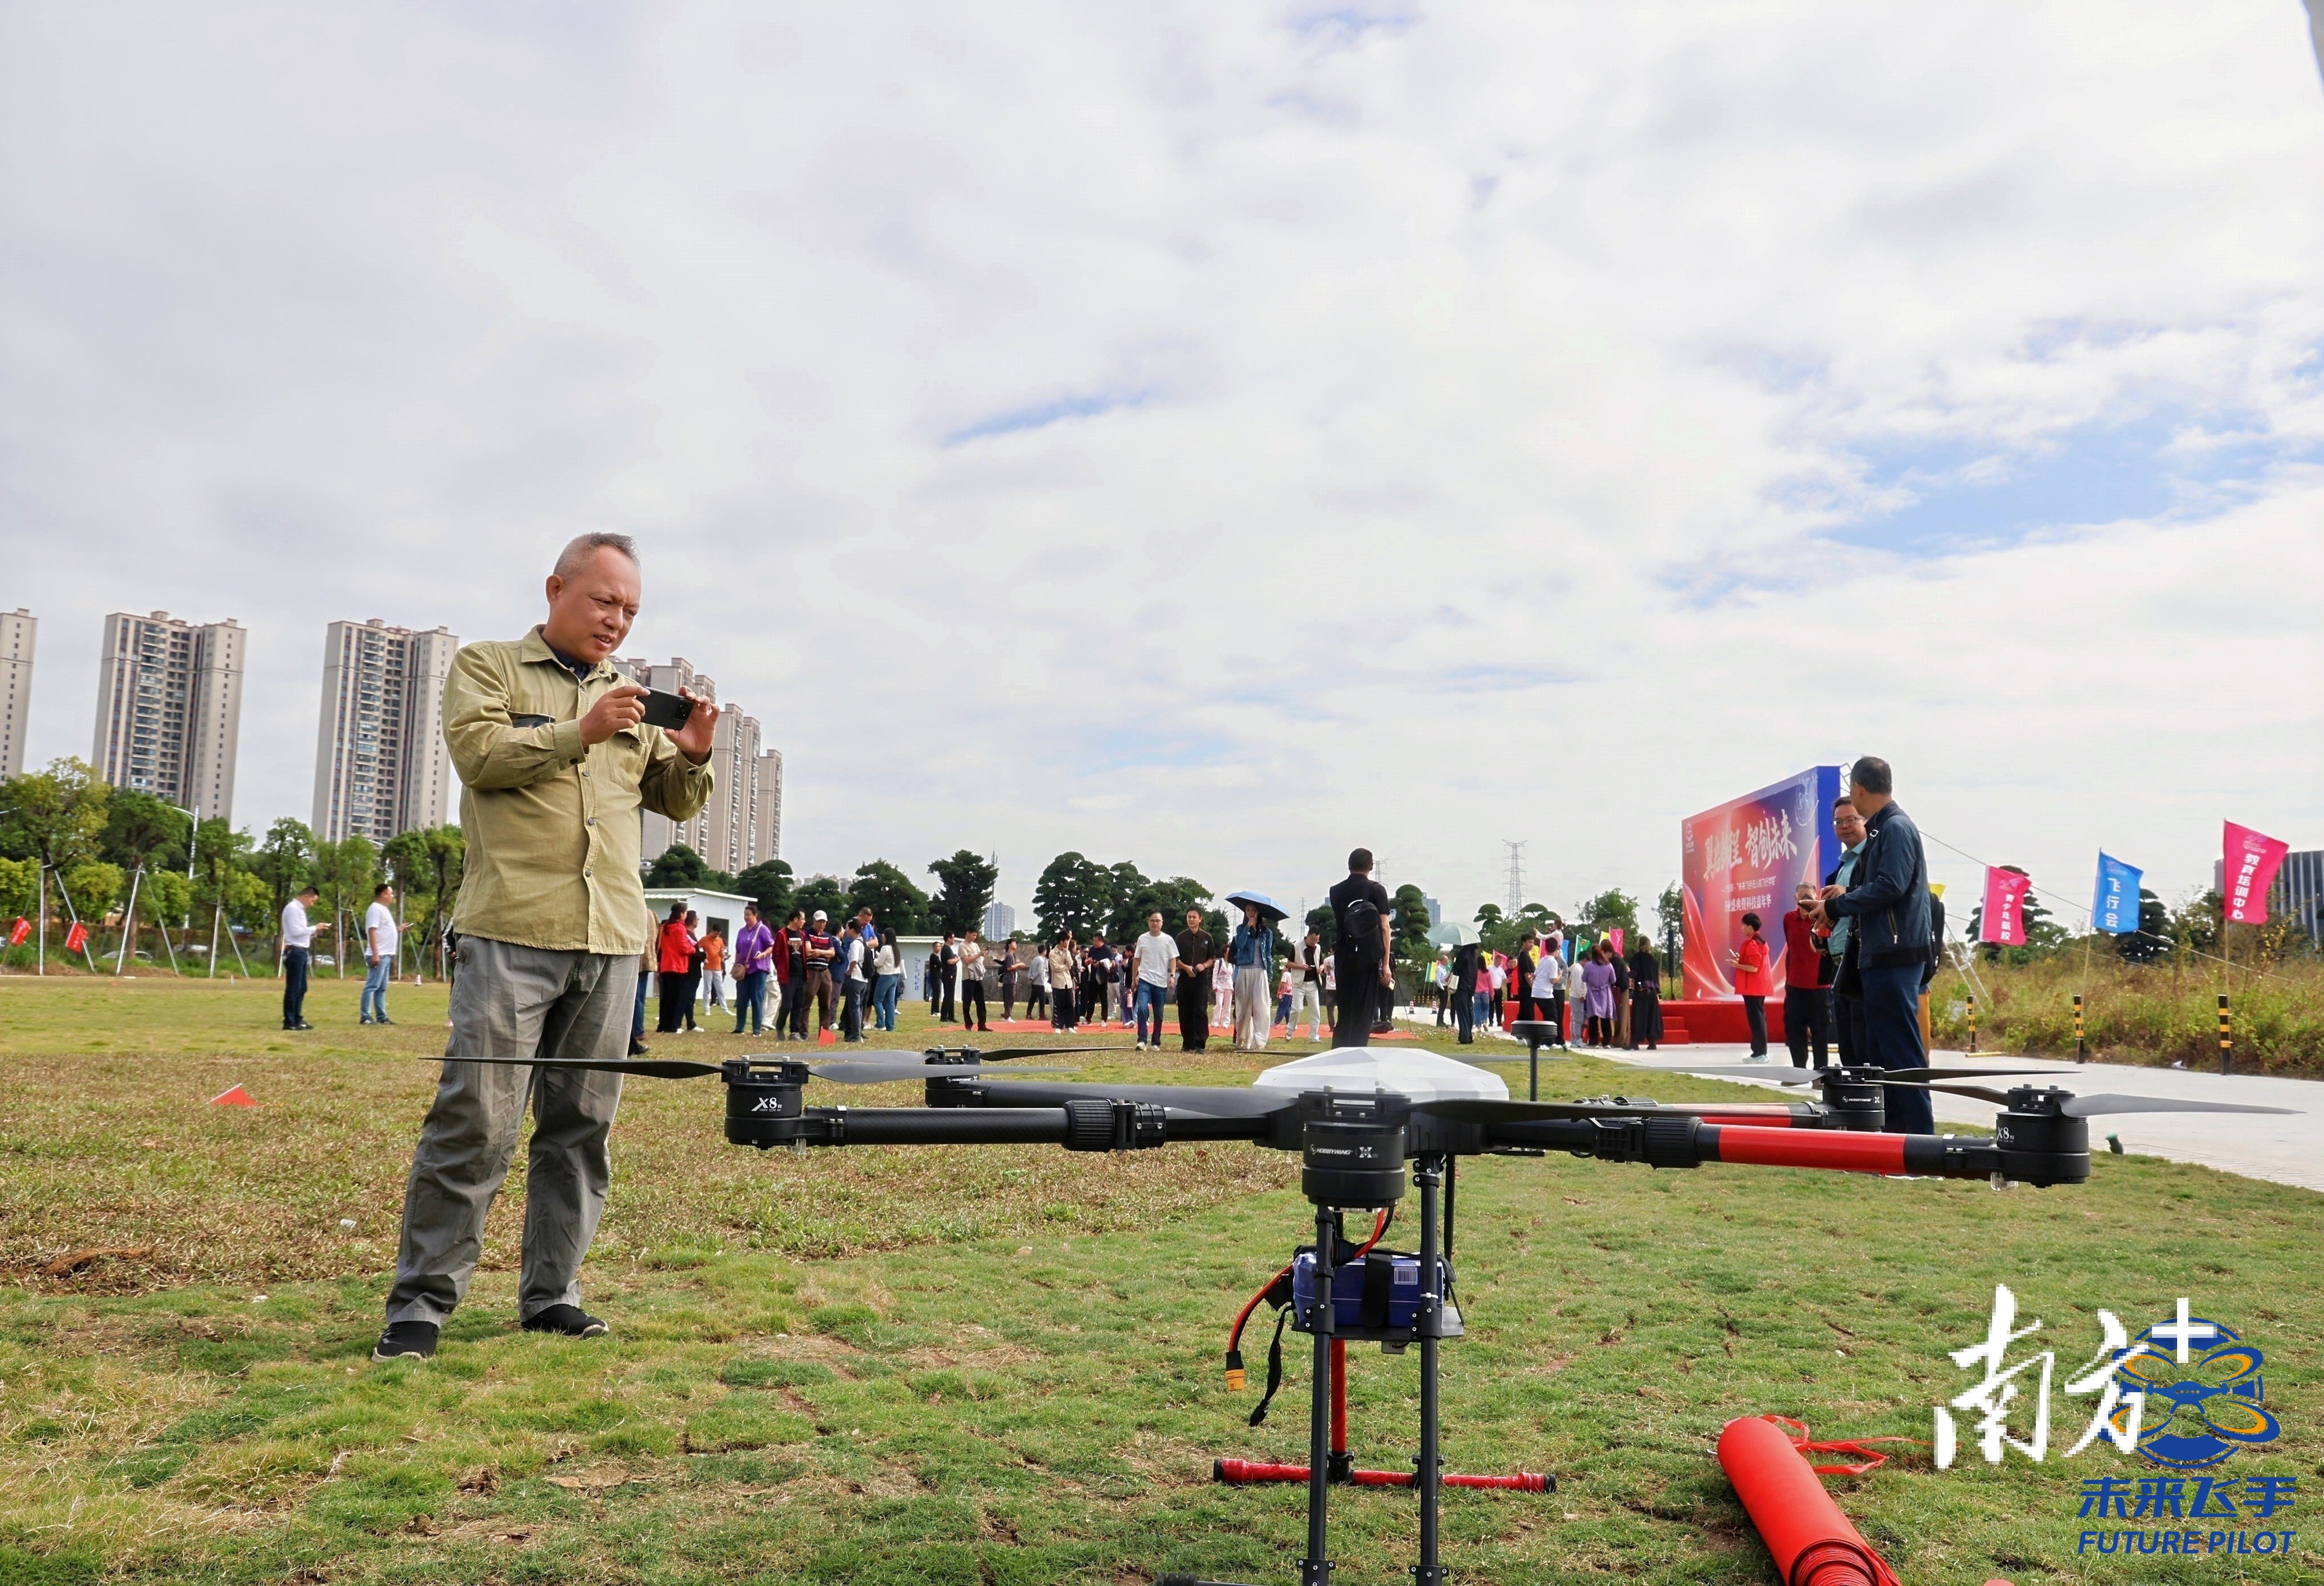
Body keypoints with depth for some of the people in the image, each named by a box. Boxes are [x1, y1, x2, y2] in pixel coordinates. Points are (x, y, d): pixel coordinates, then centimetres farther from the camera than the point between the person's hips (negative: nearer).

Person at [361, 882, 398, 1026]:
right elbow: (372, 932, -19)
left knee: (381, 988, 11)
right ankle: (365, 1017, -8)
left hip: (386, 955, 10)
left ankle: (381, 1017, 14)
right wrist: (375, 954, -24)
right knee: (372, 986, -9)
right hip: (379, 955, -10)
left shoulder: (383, 909, 19)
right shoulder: (376, 909, -11)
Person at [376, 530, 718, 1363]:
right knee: (475, 1122, -6)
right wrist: (581, 733, -17)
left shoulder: (631, 698, 20)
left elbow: (677, 803, 17)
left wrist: (692, 756, -3)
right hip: (513, 933, -5)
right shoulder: (487, 666, 8)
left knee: (581, 1127, 7)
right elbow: (479, 752, -9)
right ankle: (420, 1302, 4)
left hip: (611, 943, 5)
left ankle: (549, 1293, 17)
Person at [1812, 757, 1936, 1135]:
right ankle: (1893, 1128, 21)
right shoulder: (1881, 829, 16)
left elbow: (1890, 887, -21)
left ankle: (1920, 1132, -3)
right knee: (1880, 1047, 14)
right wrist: (1847, 894, 14)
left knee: (1901, 1047, -7)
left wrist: (1836, 906, -13)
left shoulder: (1896, 828, -13)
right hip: (1879, 954, 10)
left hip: (1896, 956, -10)